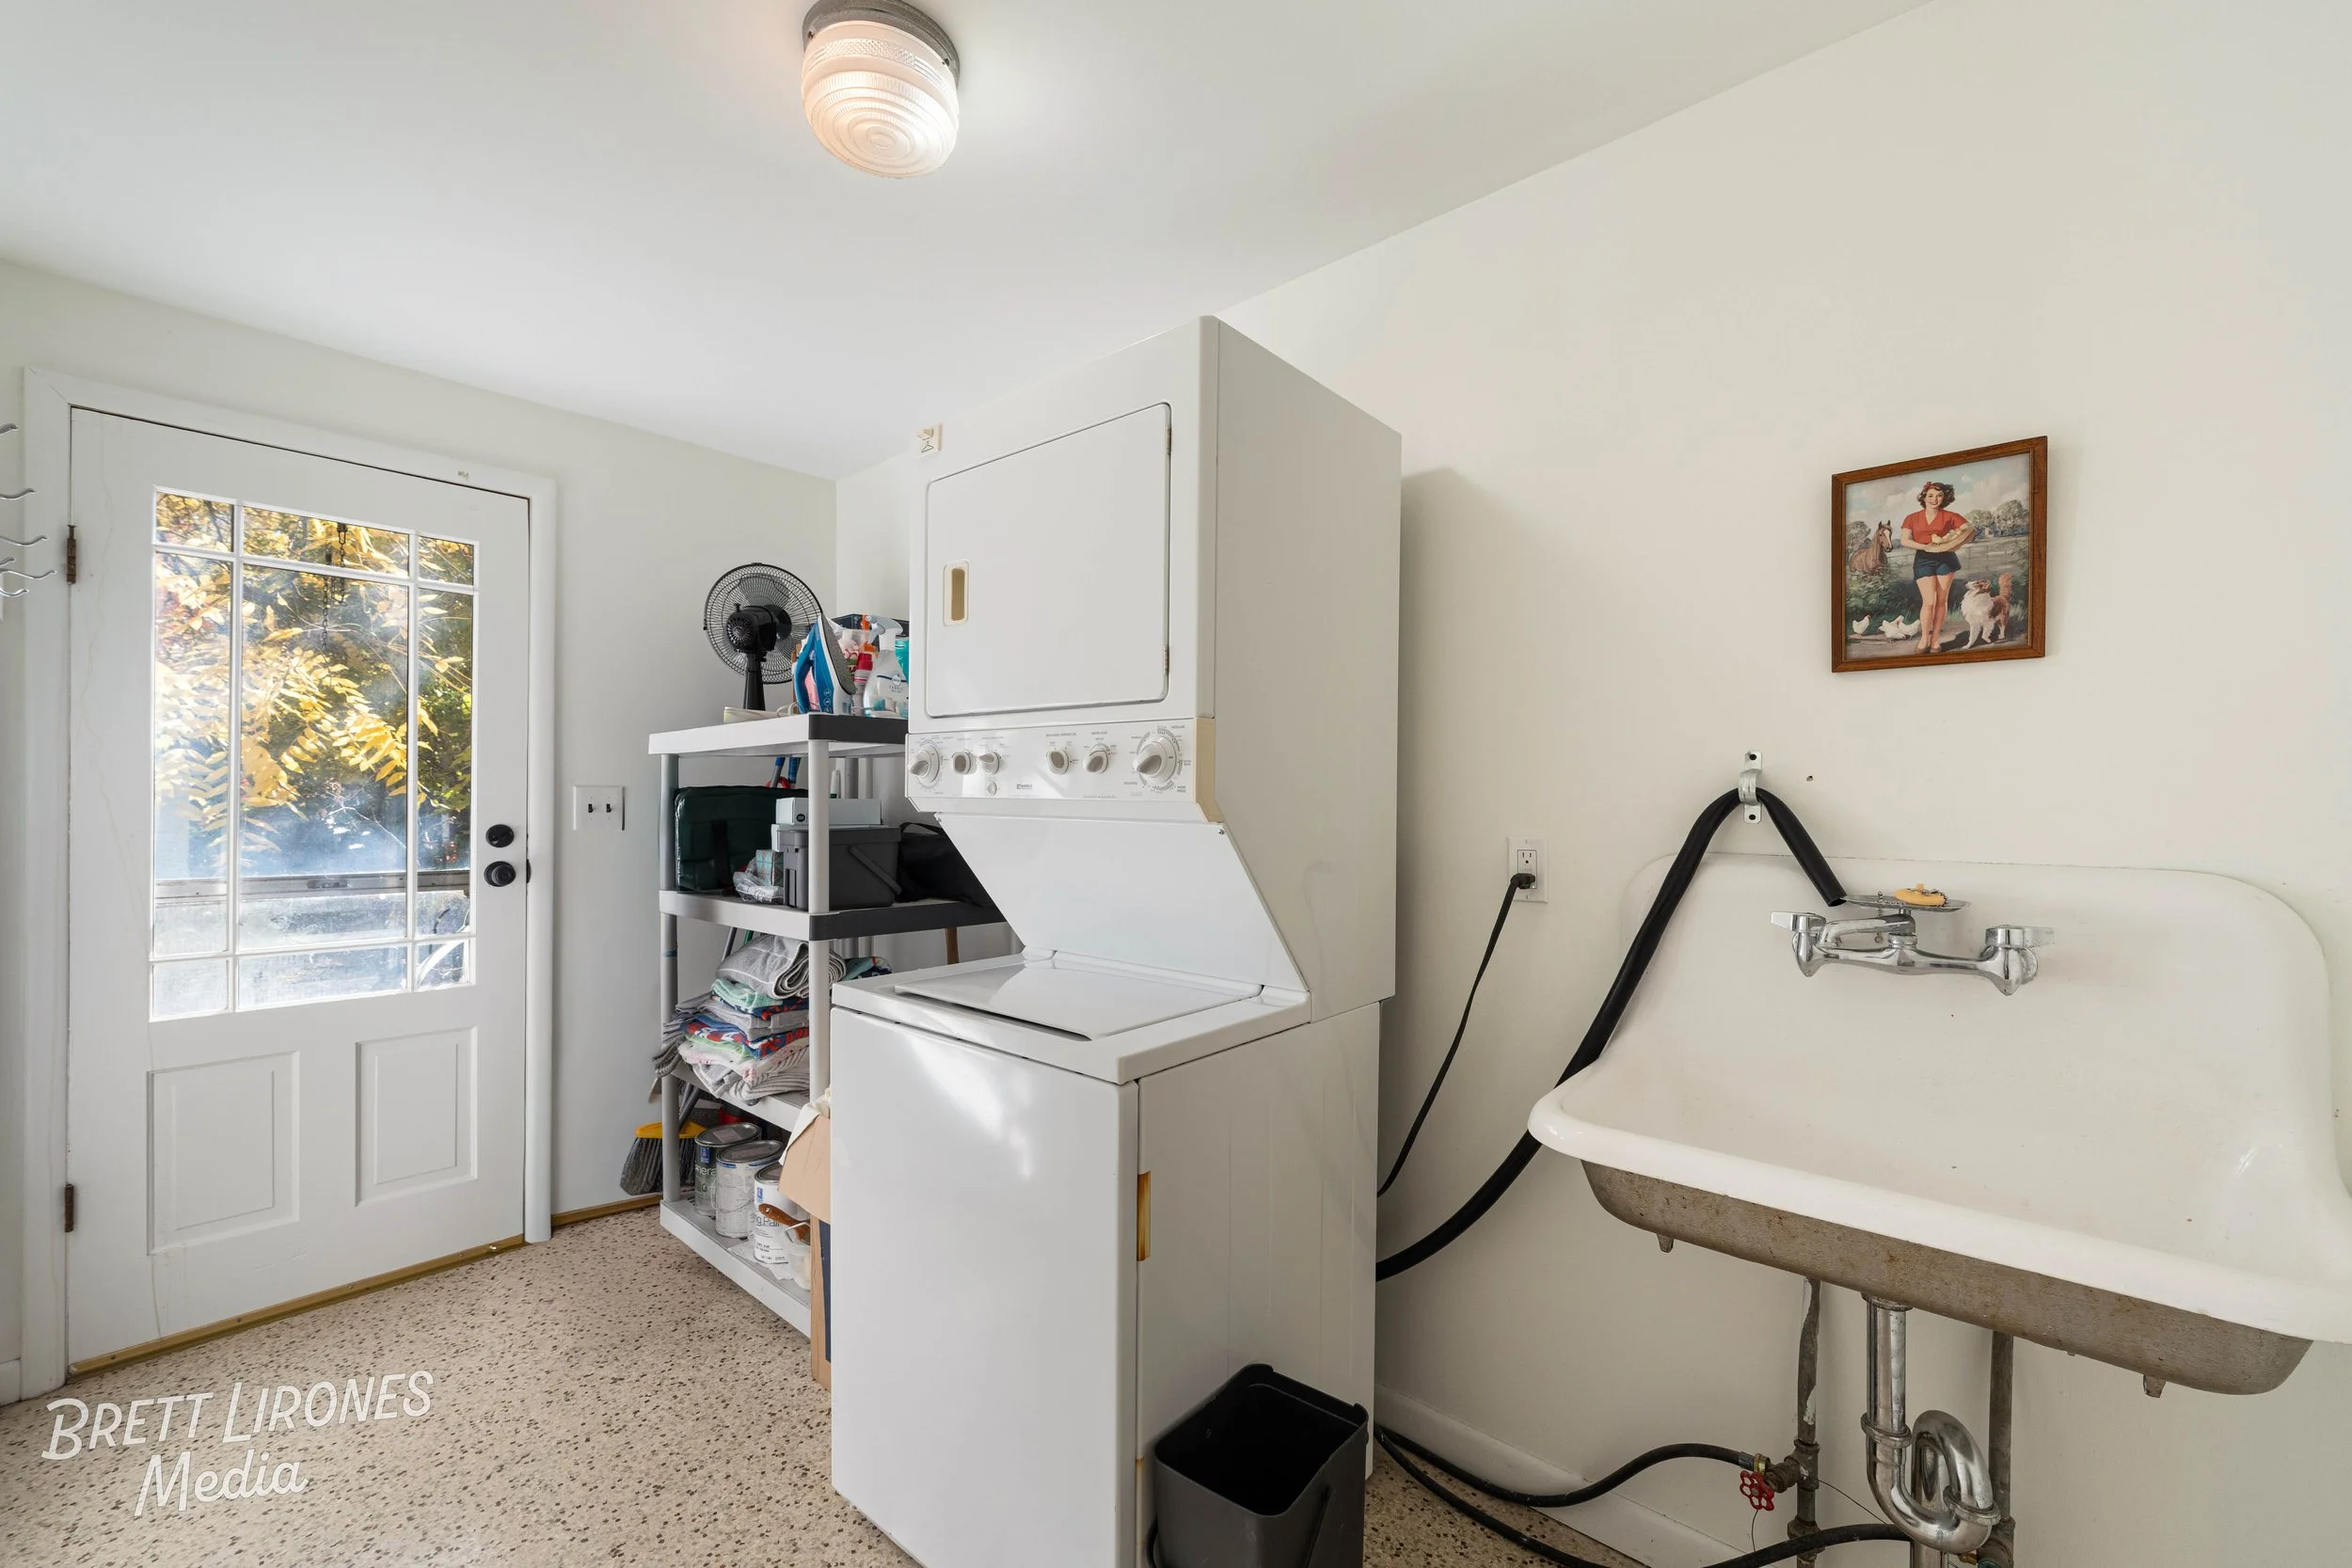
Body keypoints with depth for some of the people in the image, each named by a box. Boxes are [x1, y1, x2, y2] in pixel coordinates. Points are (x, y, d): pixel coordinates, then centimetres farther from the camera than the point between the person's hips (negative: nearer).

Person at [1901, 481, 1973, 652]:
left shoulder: (1950, 516, 4)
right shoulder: (1912, 518, 5)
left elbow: (1971, 530, 2)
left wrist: (1948, 542, -12)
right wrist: (1925, 547, -17)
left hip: (1945, 559, 1)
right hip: (1923, 560, -1)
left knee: (1941, 600, 2)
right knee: (1929, 601, -10)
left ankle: (1935, 639, 8)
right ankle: (1924, 639, 1)